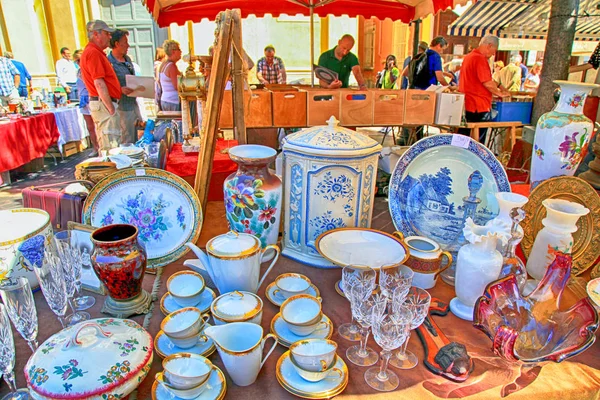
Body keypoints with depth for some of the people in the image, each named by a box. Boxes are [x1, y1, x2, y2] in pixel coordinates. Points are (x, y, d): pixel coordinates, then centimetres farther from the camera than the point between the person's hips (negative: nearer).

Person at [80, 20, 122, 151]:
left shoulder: (96, 52, 20)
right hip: (103, 104, -11)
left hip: (104, 103, 11)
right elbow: (99, 83, -19)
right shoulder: (93, 53, -12)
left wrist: (121, 88, 17)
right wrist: (111, 108, -20)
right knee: (110, 146, -10)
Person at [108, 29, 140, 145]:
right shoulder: (109, 62, -13)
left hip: (133, 103, 8)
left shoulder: (127, 59, 13)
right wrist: (120, 89, -30)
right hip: (122, 107, -8)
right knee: (127, 142, -2)